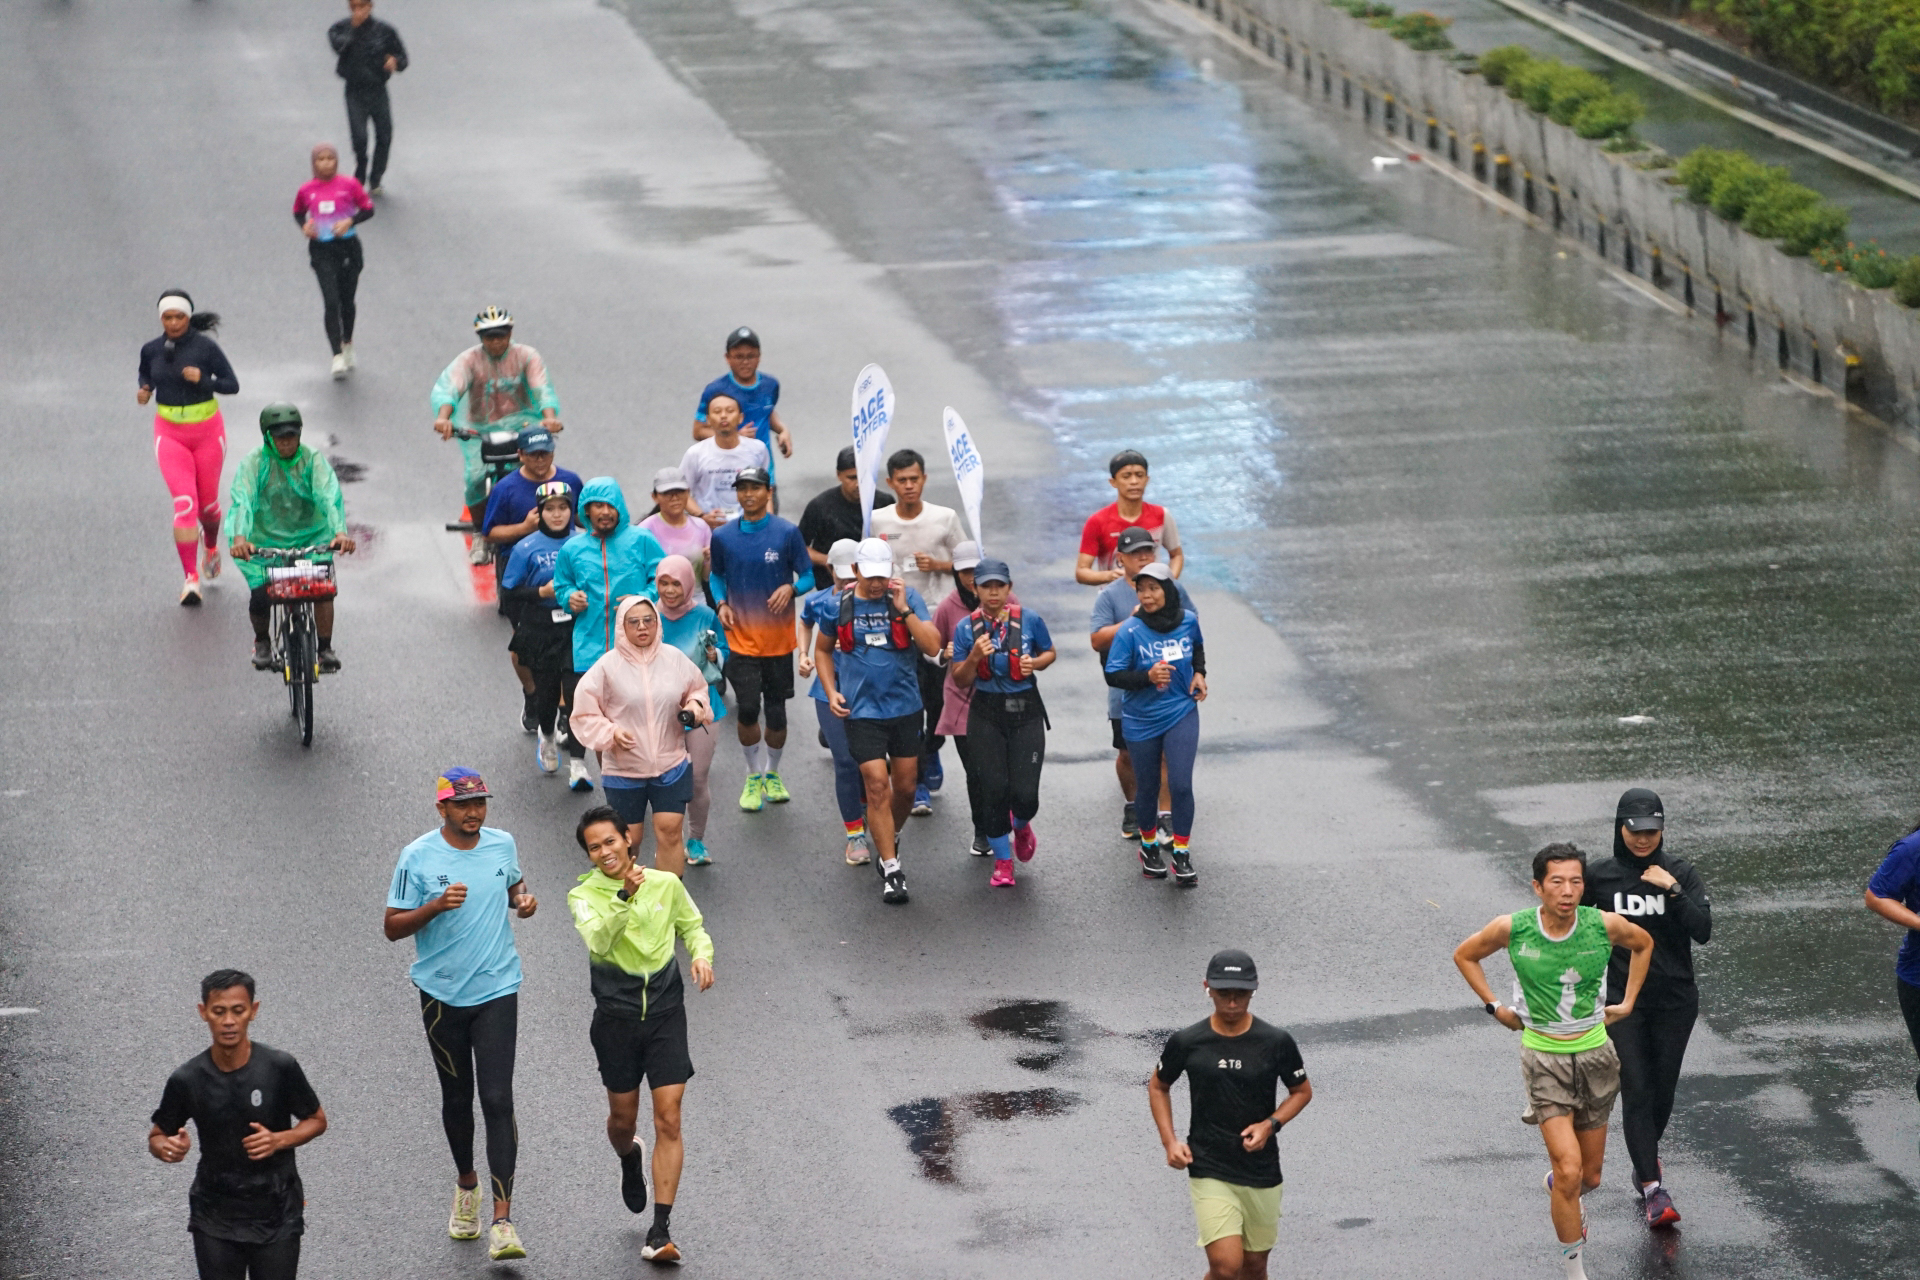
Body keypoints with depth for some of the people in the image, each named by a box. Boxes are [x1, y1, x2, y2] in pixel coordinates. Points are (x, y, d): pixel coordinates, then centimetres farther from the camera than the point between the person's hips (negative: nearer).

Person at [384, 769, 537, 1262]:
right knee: (457, 1097, 13)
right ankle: (467, 1184, 40)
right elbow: (393, 927, -8)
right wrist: (437, 906, -24)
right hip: (442, 994, 0)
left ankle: (502, 1221, -12)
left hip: (496, 991, 0)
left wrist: (523, 900, -1)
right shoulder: (417, 857, -9)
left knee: (497, 1100, -10)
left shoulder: (503, 845, 1)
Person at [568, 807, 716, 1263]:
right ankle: (629, 1158, 52)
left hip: (665, 1011, 0)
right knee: (623, 1118, 12)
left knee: (668, 1119, -8)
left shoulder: (666, 885, 2)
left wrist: (701, 954, -3)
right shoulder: (584, 896, -6)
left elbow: (692, 925, 18)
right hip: (615, 1016, 0)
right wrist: (625, 896, -38)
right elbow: (597, 939, -26)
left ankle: (661, 1231, -7)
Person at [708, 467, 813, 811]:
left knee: (776, 712, 7)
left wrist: (791, 588, -20)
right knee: (748, 709, -9)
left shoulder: (787, 533, -4)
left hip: (779, 638, 0)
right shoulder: (723, 536, 1)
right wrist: (721, 604, -3)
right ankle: (754, 775, 12)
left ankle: (773, 773, 30)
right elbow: (716, 576, 15)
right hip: (742, 638, 0)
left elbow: (808, 576, 1)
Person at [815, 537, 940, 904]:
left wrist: (904, 609, -19)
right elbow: (823, 650, 15)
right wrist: (831, 691, 2)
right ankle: (891, 870, -4)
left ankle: (889, 841, 39)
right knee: (877, 786, -10)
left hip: (906, 706, 1)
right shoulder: (839, 605, 0)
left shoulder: (907, 598, -3)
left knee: (905, 787, 10)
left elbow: (932, 647, -12)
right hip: (862, 709, -1)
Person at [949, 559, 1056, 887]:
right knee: (993, 791, -5)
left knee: (1025, 794, -7)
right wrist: (975, 656, -19)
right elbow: (961, 680, 0)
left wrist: (1035, 663, -9)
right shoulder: (966, 628, -1)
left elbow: (1050, 653, 14)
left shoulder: (1029, 620, -2)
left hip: (1026, 712, 0)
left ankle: (1020, 825, 32)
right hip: (986, 715, 0)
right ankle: (1003, 862, 13)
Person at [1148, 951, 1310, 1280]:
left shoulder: (1276, 1042, -7)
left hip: (1262, 1174, 2)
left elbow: (1302, 1091, 8)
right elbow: (1158, 1086, 10)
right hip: (1209, 1172, -2)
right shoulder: (1186, 1042, -8)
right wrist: (1170, 1141, -3)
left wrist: (1270, 1124, -10)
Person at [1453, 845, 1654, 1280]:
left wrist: (1627, 1002, 9)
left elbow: (1643, 944, 13)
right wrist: (1494, 1007, 3)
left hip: (1595, 1055, 3)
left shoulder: (1605, 925, -11)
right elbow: (1464, 955, 7)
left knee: (1589, 1176, 14)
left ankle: (1557, 1186, 51)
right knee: (1569, 1170, -15)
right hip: (1544, 1058, -3)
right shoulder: (1512, 929, -14)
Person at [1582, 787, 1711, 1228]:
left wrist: (1672, 890, -22)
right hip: (1624, 999, -1)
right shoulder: (1600, 876, -2)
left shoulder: (1681, 873, -3)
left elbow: (1703, 931, -13)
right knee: (1636, 1090, -10)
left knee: (1663, 1089, 10)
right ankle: (1653, 1189, -12)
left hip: (1675, 999, 1)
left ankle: (1645, 1162, 36)